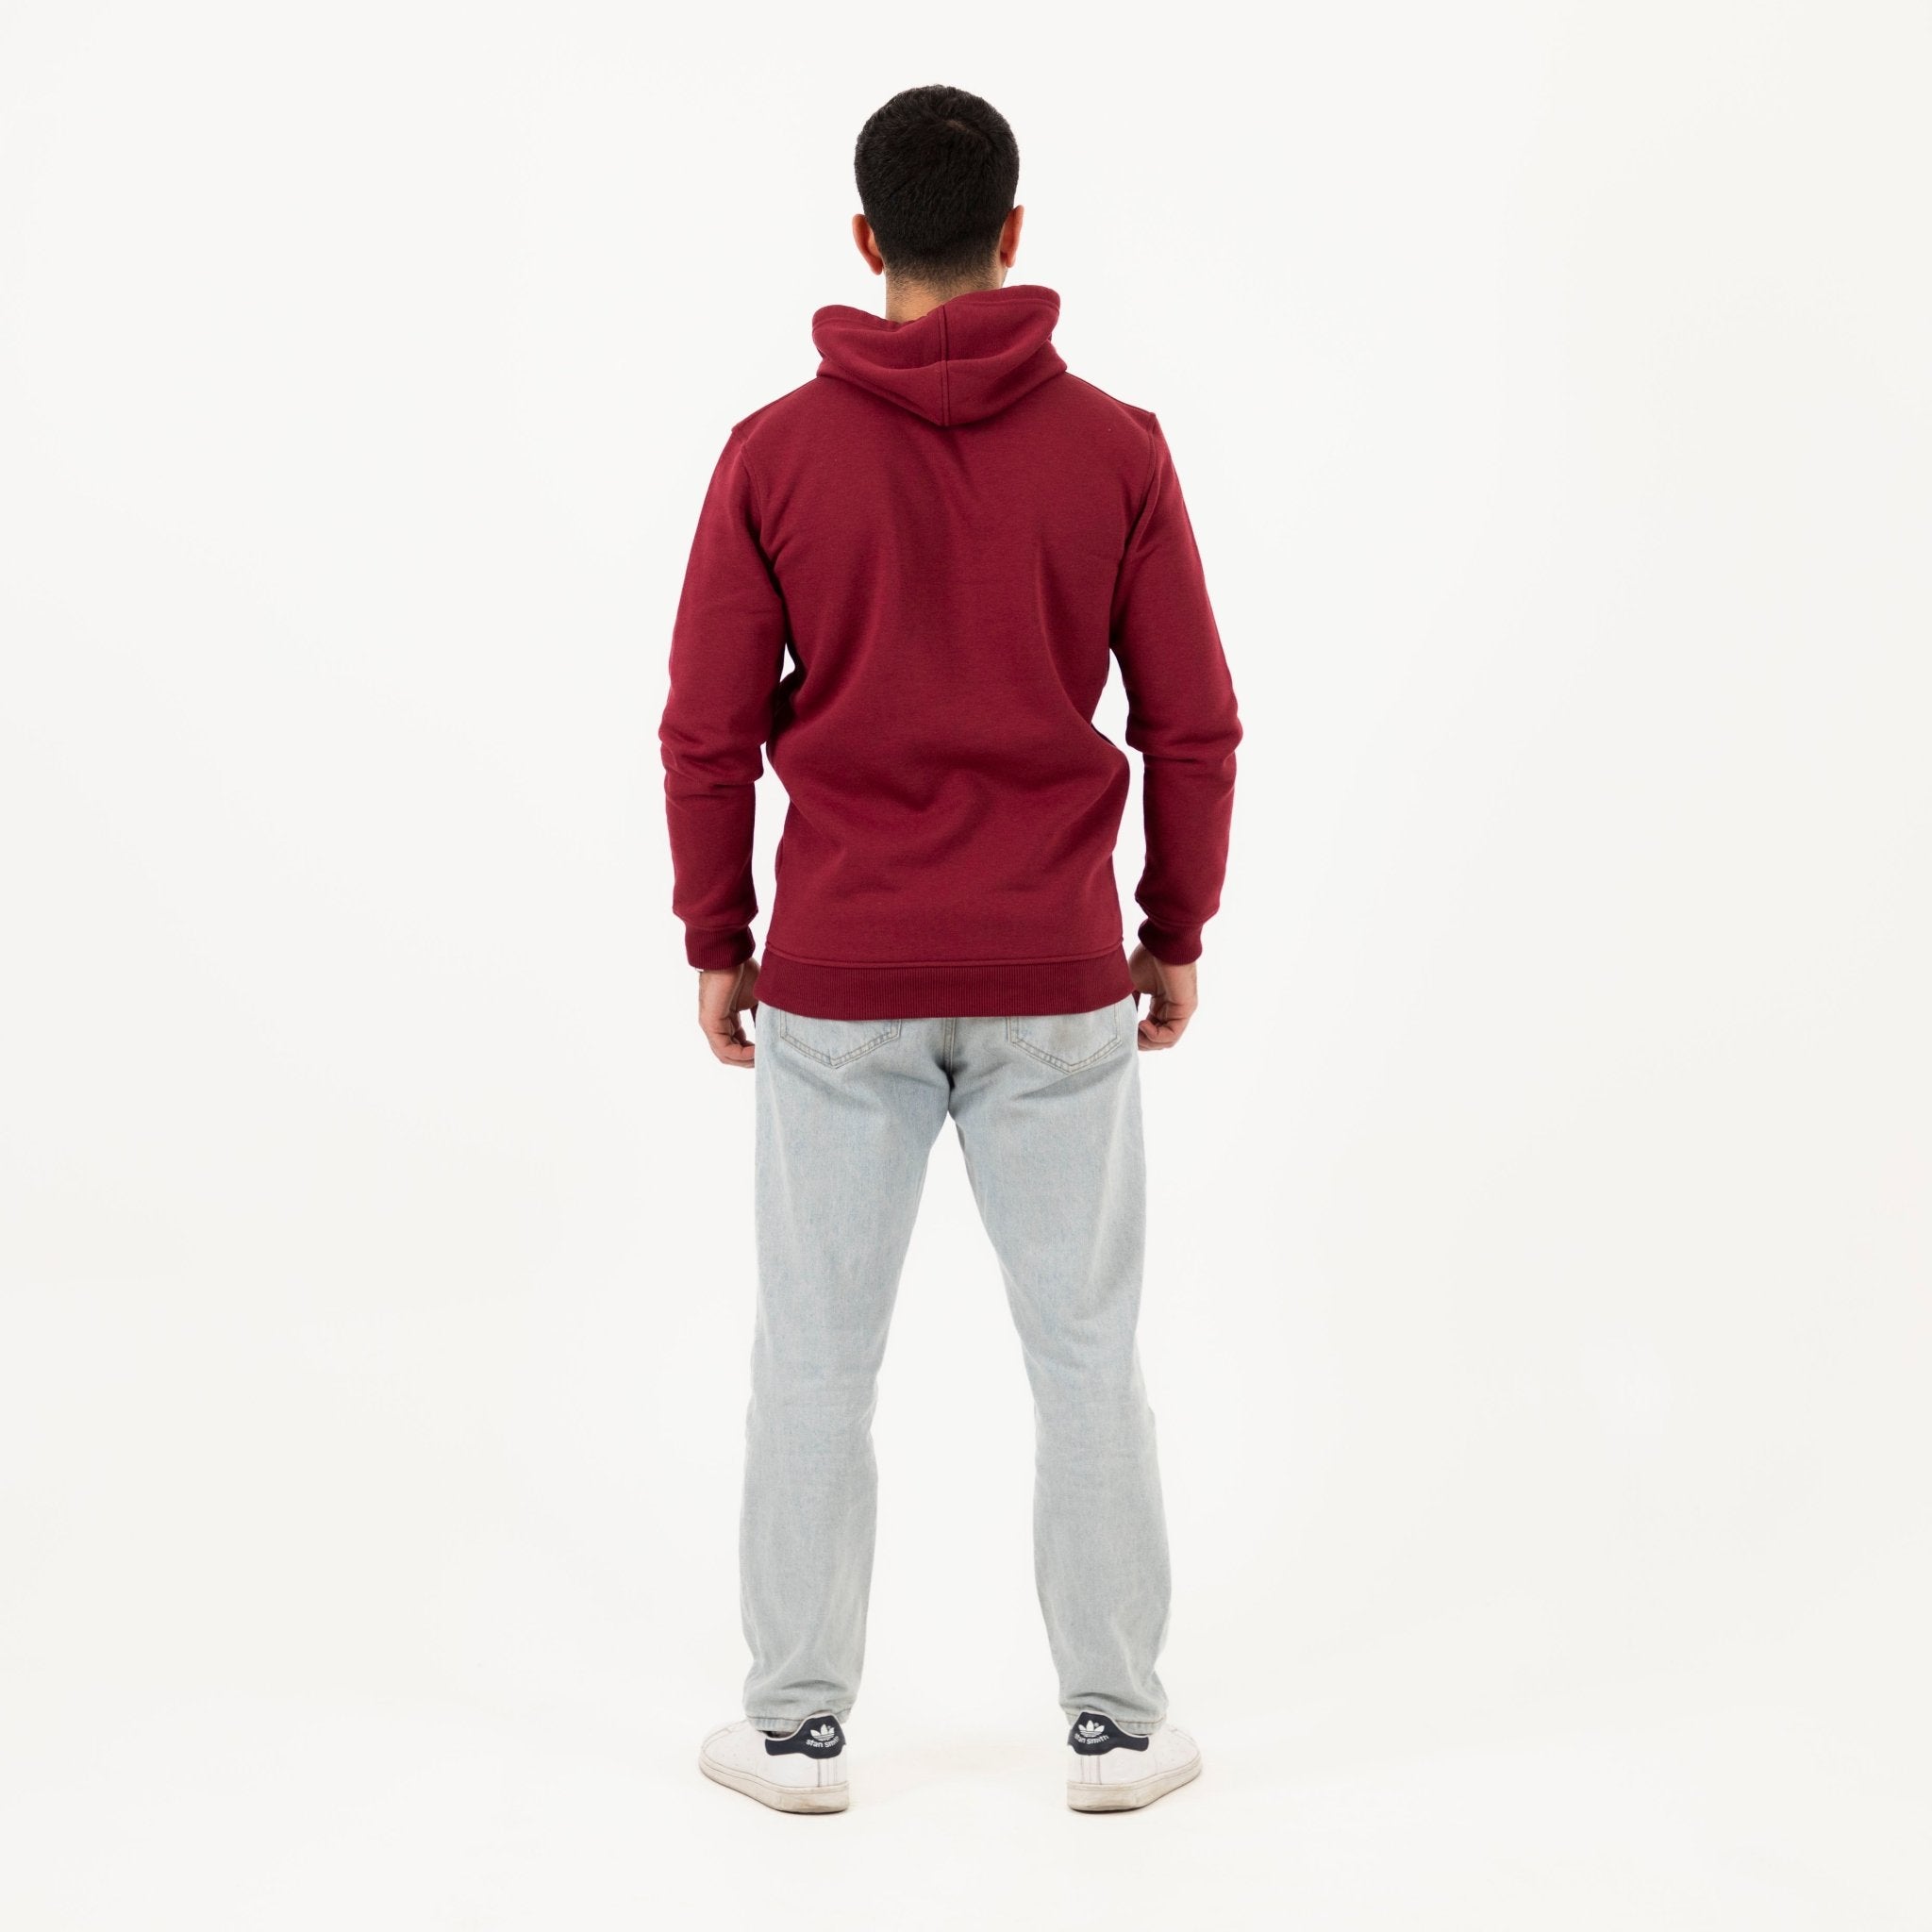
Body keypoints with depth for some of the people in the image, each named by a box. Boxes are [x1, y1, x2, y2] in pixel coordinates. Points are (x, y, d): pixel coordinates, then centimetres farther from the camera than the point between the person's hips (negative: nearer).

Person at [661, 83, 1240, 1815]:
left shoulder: (776, 454, -4)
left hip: (837, 978, 0)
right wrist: (1178, 936, 10)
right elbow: (1194, 727, -1)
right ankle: (1116, 1722, 18)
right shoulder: (1116, 449, -3)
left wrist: (715, 943, 8)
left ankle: (800, 1722, 18)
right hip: (1058, 981, 1)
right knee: (1087, 1352, 11)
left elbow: (709, 732, -3)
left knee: (815, 1357, 10)